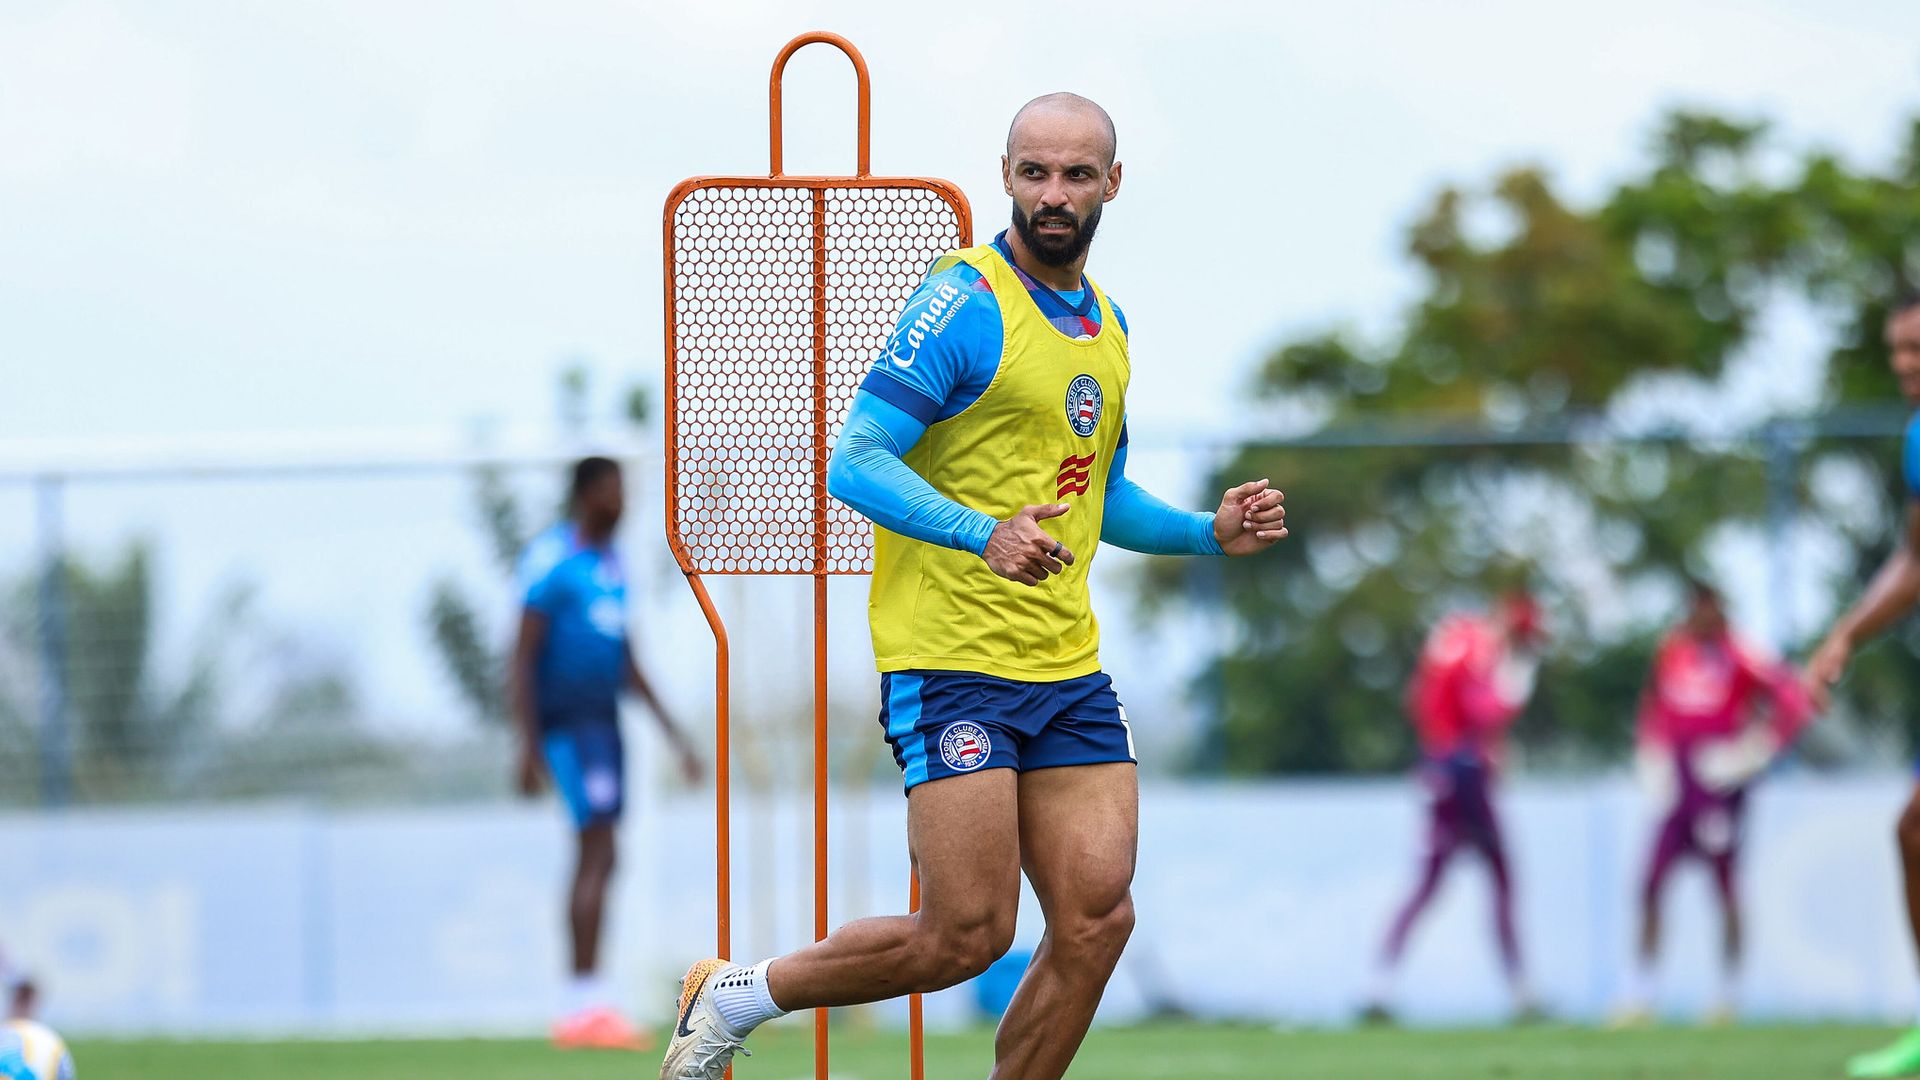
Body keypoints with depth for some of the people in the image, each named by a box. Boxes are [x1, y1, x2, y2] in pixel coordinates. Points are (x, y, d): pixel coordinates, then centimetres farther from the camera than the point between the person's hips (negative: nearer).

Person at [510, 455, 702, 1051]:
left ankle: (579, 1008, 11)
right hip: (566, 726, -9)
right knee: (599, 852, -15)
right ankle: (589, 999, -18)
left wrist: (674, 736, 19)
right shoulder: (551, 560, -13)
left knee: (597, 859, 8)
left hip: (604, 722, 9)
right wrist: (528, 749, -20)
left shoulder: (610, 563, 15)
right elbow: (523, 658, -15)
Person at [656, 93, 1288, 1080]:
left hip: (1068, 667, 7)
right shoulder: (966, 302, -10)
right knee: (967, 934, -10)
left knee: (1096, 917, -4)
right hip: (953, 660, -7)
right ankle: (736, 997, 11)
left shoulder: (1106, 322, 16)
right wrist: (983, 534, -31)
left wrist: (1211, 533, 11)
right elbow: (853, 465, -17)